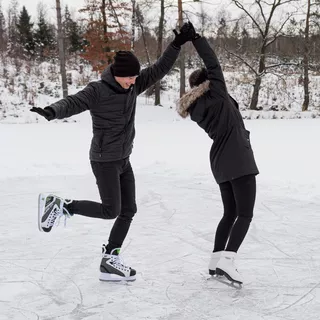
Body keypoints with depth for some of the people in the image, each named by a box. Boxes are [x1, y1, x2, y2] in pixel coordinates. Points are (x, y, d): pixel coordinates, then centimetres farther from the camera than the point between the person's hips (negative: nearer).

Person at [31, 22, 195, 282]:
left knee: (128, 211, 7)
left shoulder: (133, 86, 2)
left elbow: (159, 69, 5)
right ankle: (59, 205, 10)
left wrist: (177, 44, -4)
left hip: (124, 160, 8)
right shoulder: (97, 90, -17)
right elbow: (72, 104, -28)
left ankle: (110, 263, 16)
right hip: (105, 161, -8)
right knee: (111, 210, -6)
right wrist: (52, 111, -49)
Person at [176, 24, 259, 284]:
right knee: (245, 214, -8)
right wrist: (195, 37, -3)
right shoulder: (217, 93, -7)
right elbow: (213, 63, -7)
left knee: (230, 213, 16)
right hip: (238, 159, -8)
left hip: (220, 162, 8)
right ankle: (227, 260, -21)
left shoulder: (197, 109, 11)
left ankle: (216, 260, 12)